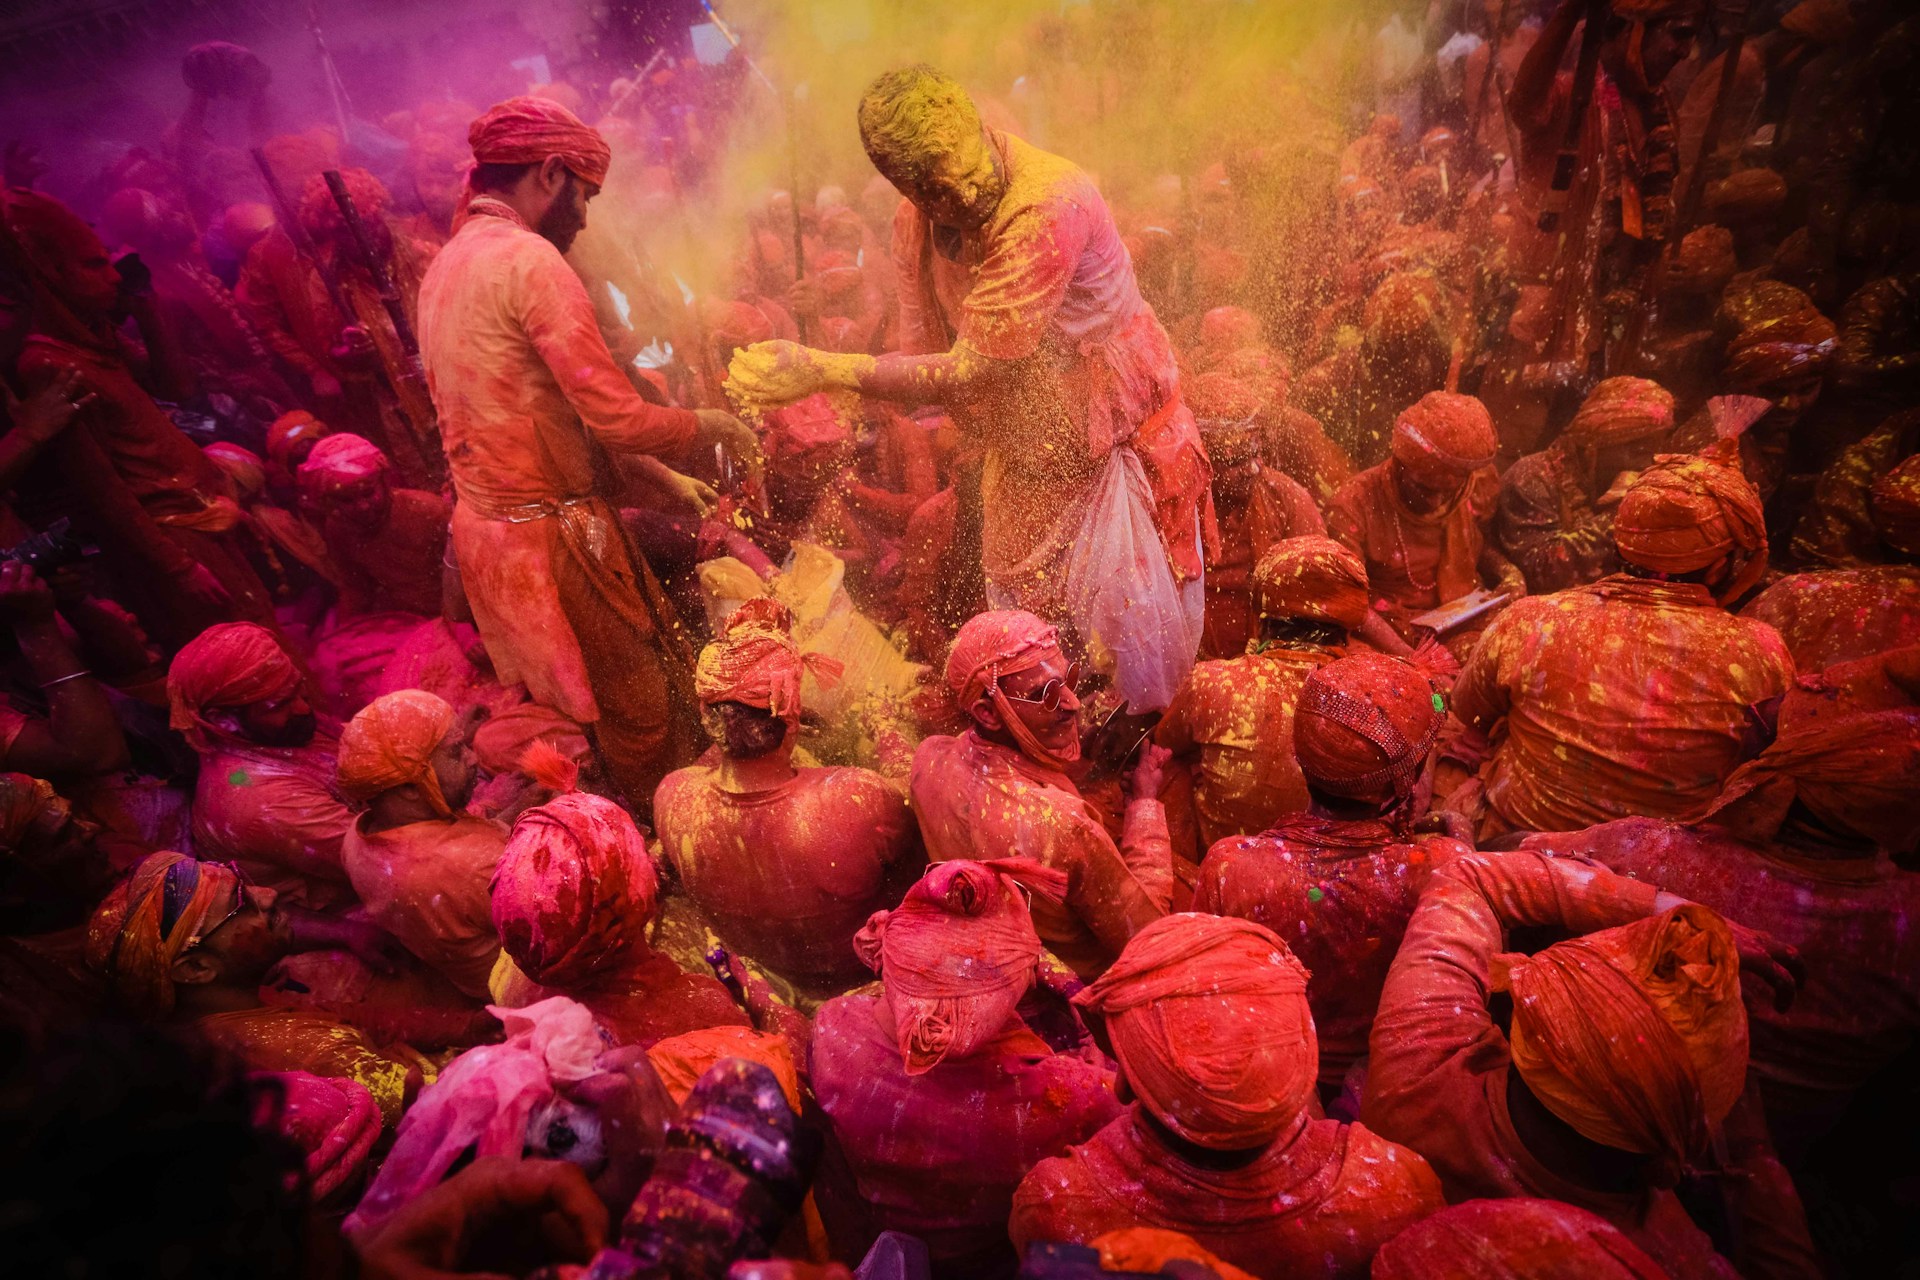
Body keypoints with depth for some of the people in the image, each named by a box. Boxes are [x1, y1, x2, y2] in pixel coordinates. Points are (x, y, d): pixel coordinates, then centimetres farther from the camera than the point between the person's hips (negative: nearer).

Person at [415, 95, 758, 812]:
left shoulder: (447, 264, 14)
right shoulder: (529, 258, -16)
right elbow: (618, 419, -23)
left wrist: (663, 477, 14)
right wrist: (713, 427, -5)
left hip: (484, 522, 10)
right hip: (550, 534, -10)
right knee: (644, 714, 4)